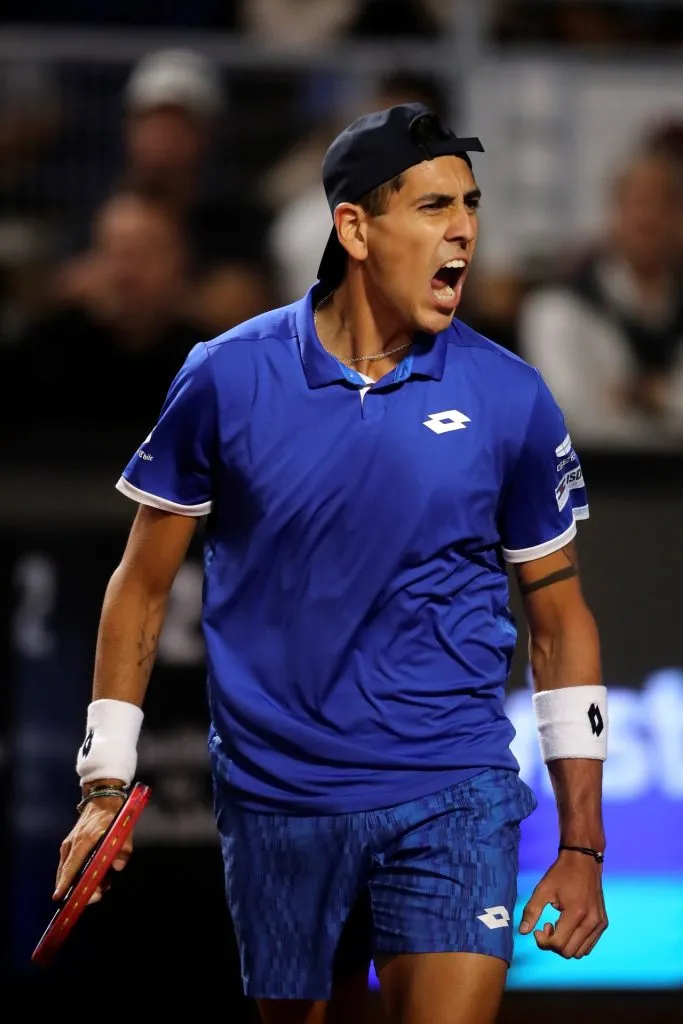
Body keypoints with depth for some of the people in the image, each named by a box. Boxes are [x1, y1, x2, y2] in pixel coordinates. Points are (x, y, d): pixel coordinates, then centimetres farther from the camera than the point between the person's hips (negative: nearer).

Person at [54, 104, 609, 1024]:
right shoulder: (228, 379, -3)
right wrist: (105, 787, 1)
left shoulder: (510, 398, -1)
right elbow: (142, 586, 7)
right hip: (276, 802, 1)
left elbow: (561, 619, 6)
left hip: (454, 802, -1)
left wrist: (582, 845, 3)